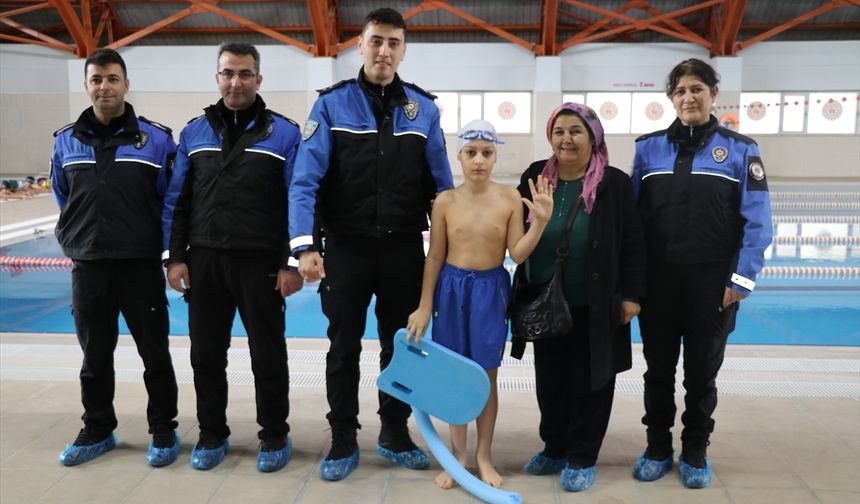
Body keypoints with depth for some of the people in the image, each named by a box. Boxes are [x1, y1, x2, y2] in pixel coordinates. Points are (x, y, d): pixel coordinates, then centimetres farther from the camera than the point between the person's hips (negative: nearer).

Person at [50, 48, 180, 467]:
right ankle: (97, 430, 30)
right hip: (87, 267, 3)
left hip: (142, 265, -3)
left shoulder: (156, 139, -3)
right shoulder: (66, 141, 7)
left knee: (154, 354, 6)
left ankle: (163, 430, 21)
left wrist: (169, 252, -1)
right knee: (95, 357, 14)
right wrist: (72, 243, 12)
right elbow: (63, 202, 17)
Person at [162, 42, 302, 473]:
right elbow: (177, 200, 10)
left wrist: (293, 263, -9)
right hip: (204, 260, 3)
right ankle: (212, 434, 29)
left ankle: (274, 436, 22)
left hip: (261, 262, -3)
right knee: (206, 353, 11)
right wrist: (174, 257, 3)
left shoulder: (284, 133, -1)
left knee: (267, 354, 6)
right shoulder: (194, 132, 9)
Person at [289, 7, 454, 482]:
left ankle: (394, 433, 31)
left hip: (404, 248, 2)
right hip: (347, 247, -2)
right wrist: (306, 246, -21)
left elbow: (440, 185, 6)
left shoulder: (423, 108, 3)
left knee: (401, 344, 13)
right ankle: (343, 442, 23)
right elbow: (306, 179, -11)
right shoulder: (332, 104, -4)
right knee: (344, 347, 8)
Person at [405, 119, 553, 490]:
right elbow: (435, 256, -1)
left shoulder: (510, 198, -7)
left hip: (490, 289, 0)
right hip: (452, 289, 1)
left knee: (486, 376, 9)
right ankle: (458, 453, 25)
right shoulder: (446, 201, -5)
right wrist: (424, 306, -1)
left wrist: (541, 221, -21)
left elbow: (517, 254, -8)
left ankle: (484, 455, 25)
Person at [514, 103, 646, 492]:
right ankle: (554, 448, 33)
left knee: (589, 381, 8)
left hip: (594, 308, -4)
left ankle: (582, 459, 22)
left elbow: (632, 244, -6)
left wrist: (632, 295, -8)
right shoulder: (535, 176, 2)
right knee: (549, 381, 15)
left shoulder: (614, 183, -9)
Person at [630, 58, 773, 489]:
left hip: (712, 280, -1)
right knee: (659, 368, 12)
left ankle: (695, 453, 28)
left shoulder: (739, 149, -2)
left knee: (702, 371, 11)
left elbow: (756, 221, -5)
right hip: (658, 278, 1)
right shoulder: (648, 148, 3)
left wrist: (742, 279, -11)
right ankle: (657, 448, 28)